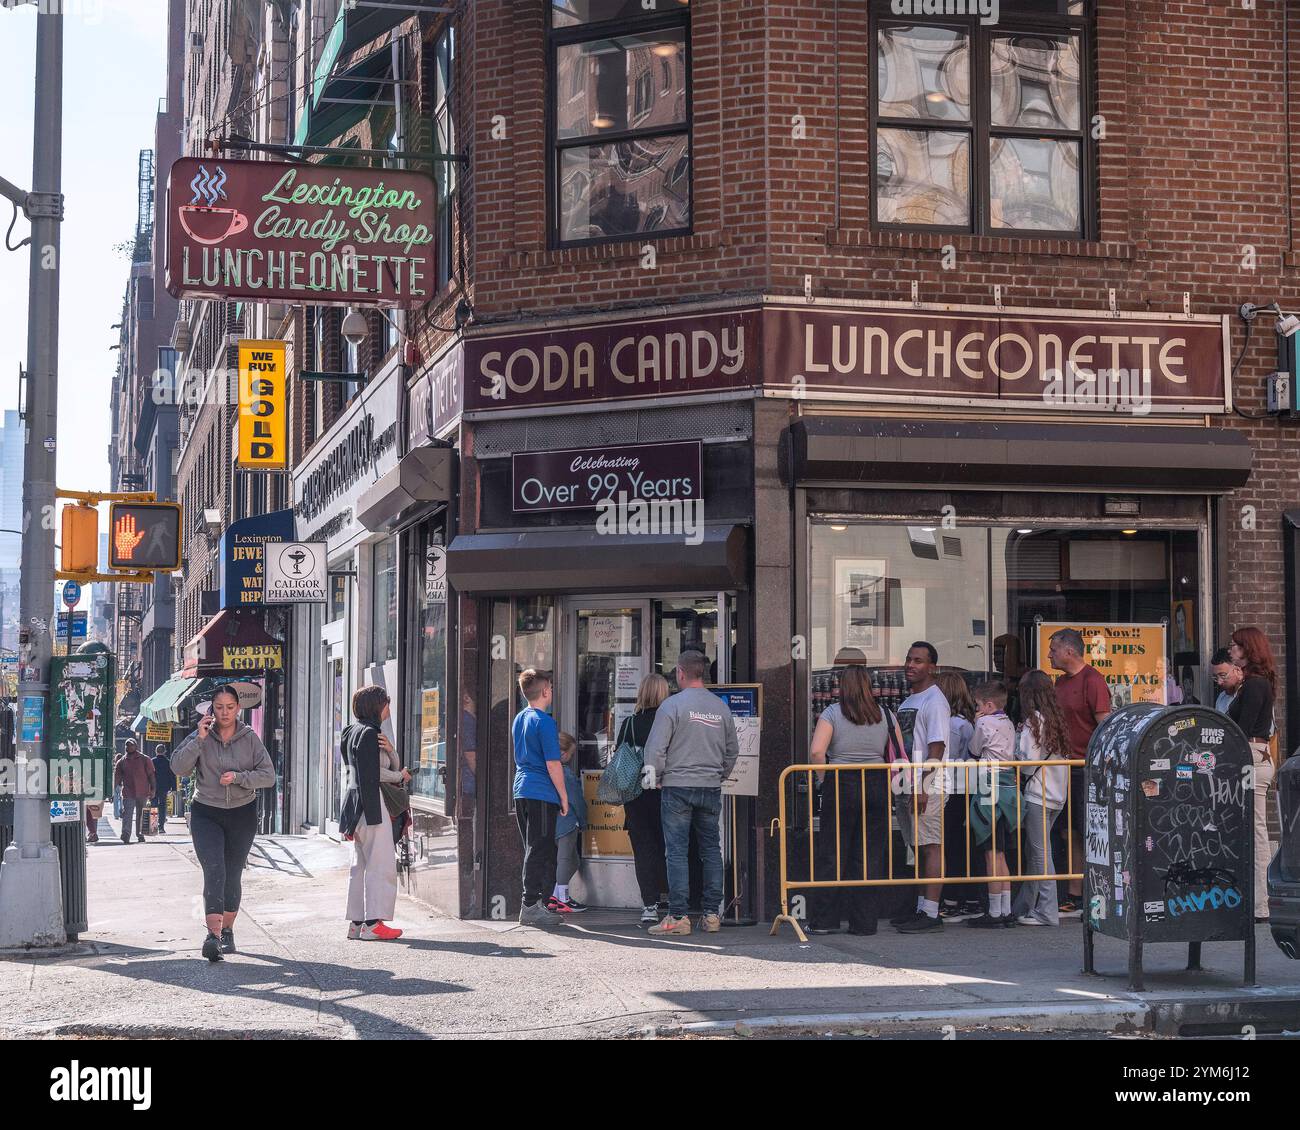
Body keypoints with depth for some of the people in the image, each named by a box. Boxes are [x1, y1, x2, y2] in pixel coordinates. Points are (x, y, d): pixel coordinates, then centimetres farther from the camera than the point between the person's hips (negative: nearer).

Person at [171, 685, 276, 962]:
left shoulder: (250, 739, 1)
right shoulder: (200, 737, -1)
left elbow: (268, 776, -3)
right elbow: (178, 767, -14)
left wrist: (238, 777, -17)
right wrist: (199, 738, -21)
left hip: (242, 814, 2)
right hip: (206, 814, -2)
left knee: (233, 875, 10)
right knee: (214, 871, -19)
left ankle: (227, 931, 26)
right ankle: (213, 934, -28)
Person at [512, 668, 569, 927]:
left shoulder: (519, 719, 14)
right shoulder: (544, 721, -13)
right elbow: (553, 764, -15)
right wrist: (564, 796, -8)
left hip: (521, 790, 9)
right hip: (542, 794, -9)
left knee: (533, 850, 14)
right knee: (539, 851, -5)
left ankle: (533, 904, 18)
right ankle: (531, 906, -4)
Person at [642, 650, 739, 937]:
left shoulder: (672, 705, -8)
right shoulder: (721, 707, 7)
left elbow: (656, 748, -10)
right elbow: (732, 751, 15)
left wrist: (654, 777, 4)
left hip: (678, 787, -4)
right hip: (711, 788, 4)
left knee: (677, 851, -2)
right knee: (711, 850, 10)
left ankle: (678, 916, -4)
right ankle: (712, 914, 11)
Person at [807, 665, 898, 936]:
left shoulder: (832, 713, -2)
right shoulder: (885, 715, 7)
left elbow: (816, 752, -13)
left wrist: (826, 778, 1)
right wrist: (886, 782, 14)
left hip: (841, 785, -2)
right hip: (877, 787, 3)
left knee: (832, 853, 5)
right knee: (871, 855, 7)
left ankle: (823, 920, 7)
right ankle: (865, 921, 9)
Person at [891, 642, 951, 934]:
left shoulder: (934, 701, -9)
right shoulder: (907, 702, 20)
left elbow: (936, 749, -16)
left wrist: (921, 787, -22)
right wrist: (905, 786, 18)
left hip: (927, 789, -9)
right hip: (908, 788, 9)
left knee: (931, 848, -9)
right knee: (919, 849, 12)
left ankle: (931, 914, -10)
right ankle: (922, 908, 18)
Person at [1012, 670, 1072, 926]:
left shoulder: (1034, 720, -11)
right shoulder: (1057, 720, 12)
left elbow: (1029, 761, -17)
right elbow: (1064, 758, 14)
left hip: (1038, 795, -8)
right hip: (1057, 795, 8)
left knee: (1040, 853, -4)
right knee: (1034, 851, 14)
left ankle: (1047, 912, -3)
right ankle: (1023, 907, 20)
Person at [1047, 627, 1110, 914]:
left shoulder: (1092, 681, -12)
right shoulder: (1061, 681, 15)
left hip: (1088, 769, -9)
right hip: (1067, 767, 9)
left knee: (1091, 834, -5)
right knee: (1074, 833, 11)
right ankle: (1075, 895, 16)